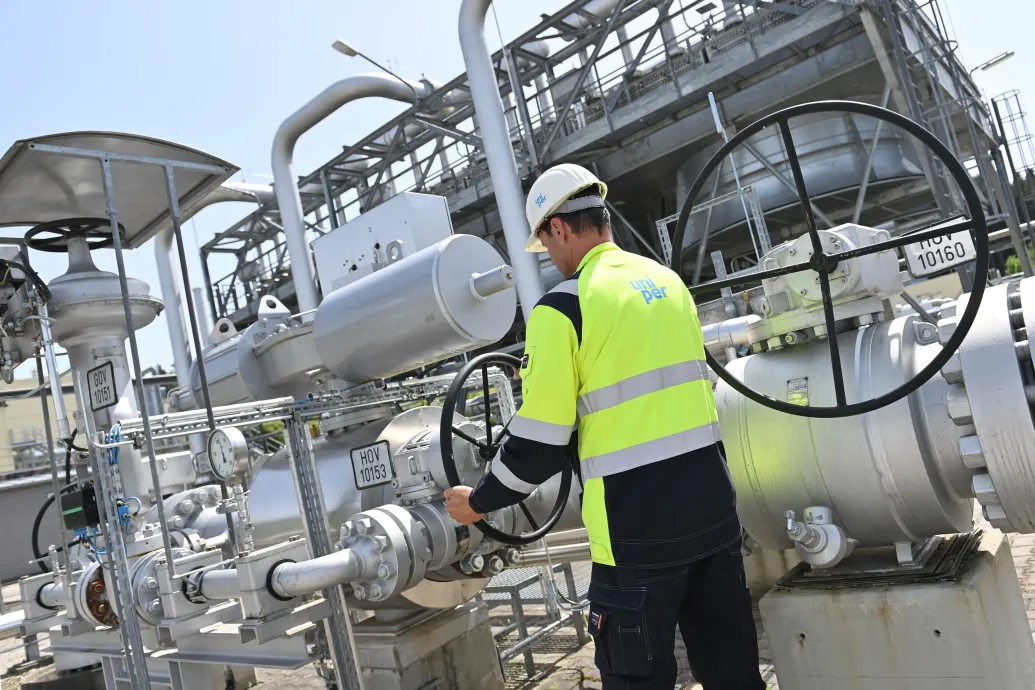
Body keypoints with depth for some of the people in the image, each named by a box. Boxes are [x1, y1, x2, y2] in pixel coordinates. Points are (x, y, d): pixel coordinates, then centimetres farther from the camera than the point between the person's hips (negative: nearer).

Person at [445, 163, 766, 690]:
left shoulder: (563, 306, -12)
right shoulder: (667, 281, 10)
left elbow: (540, 441, -11)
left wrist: (478, 502, 5)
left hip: (640, 529, -7)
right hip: (712, 506, 7)